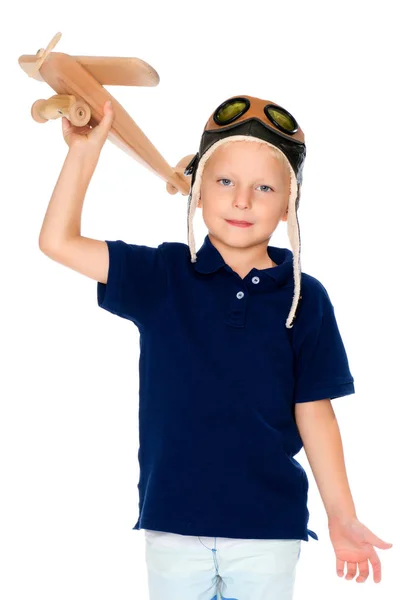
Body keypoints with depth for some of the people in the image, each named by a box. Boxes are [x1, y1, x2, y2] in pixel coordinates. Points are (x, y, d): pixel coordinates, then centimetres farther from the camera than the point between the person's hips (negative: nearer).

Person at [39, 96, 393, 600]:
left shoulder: (304, 299, -1)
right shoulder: (162, 277, 0)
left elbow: (313, 412, 1)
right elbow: (59, 242, -5)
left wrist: (342, 517, 0)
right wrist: (85, 150, -10)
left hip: (270, 524, 0)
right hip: (172, 521, 1)